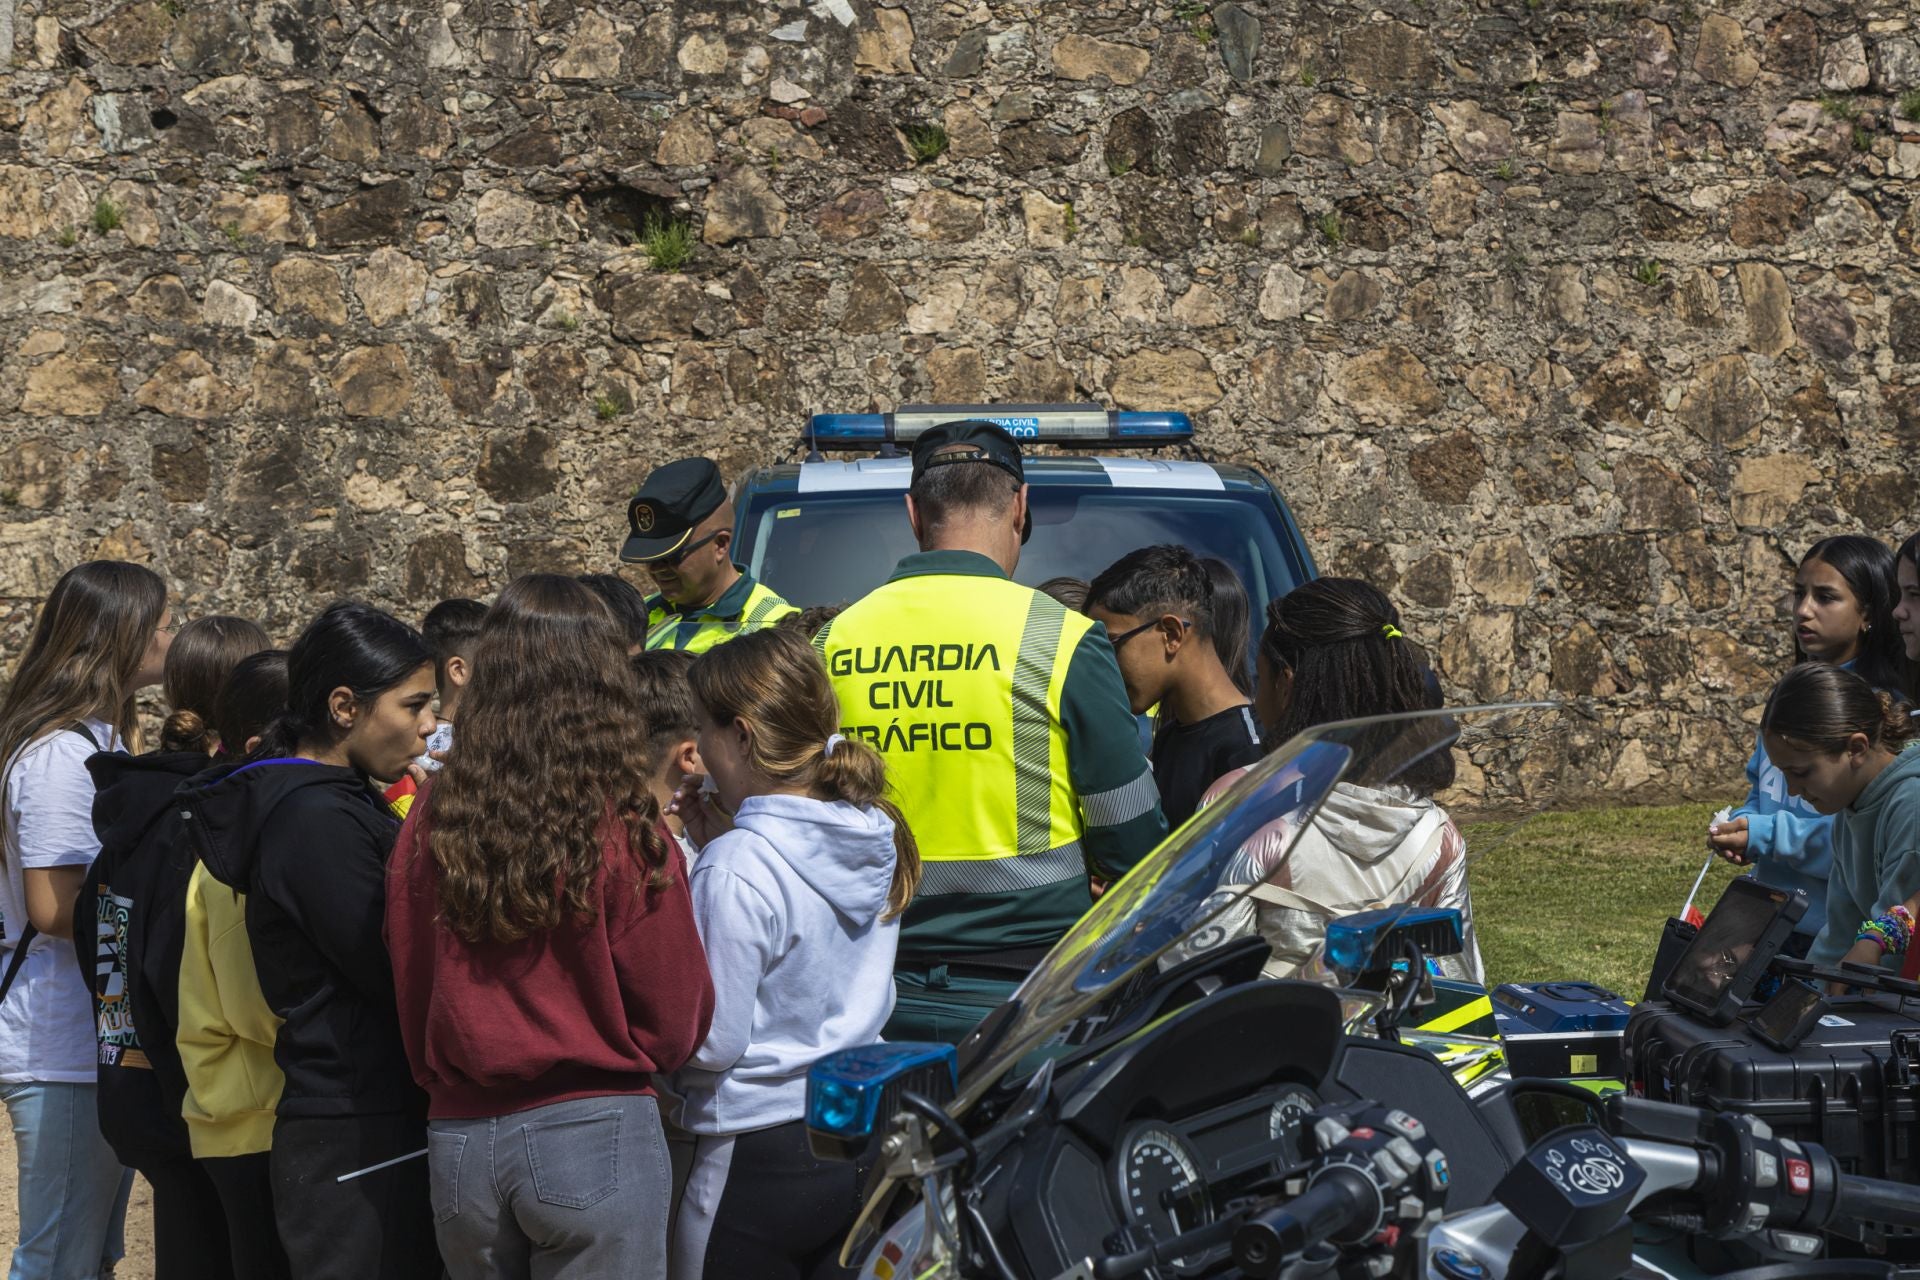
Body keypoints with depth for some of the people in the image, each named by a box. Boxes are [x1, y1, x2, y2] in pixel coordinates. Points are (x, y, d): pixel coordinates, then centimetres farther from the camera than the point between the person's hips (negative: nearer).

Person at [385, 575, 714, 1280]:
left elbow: (410, 1000, 7)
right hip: (594, 1135, -4)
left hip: (459, 1137, 4)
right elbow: (675, 1025, -4)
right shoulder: (624, 834, -12)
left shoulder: (431, 825, -4)